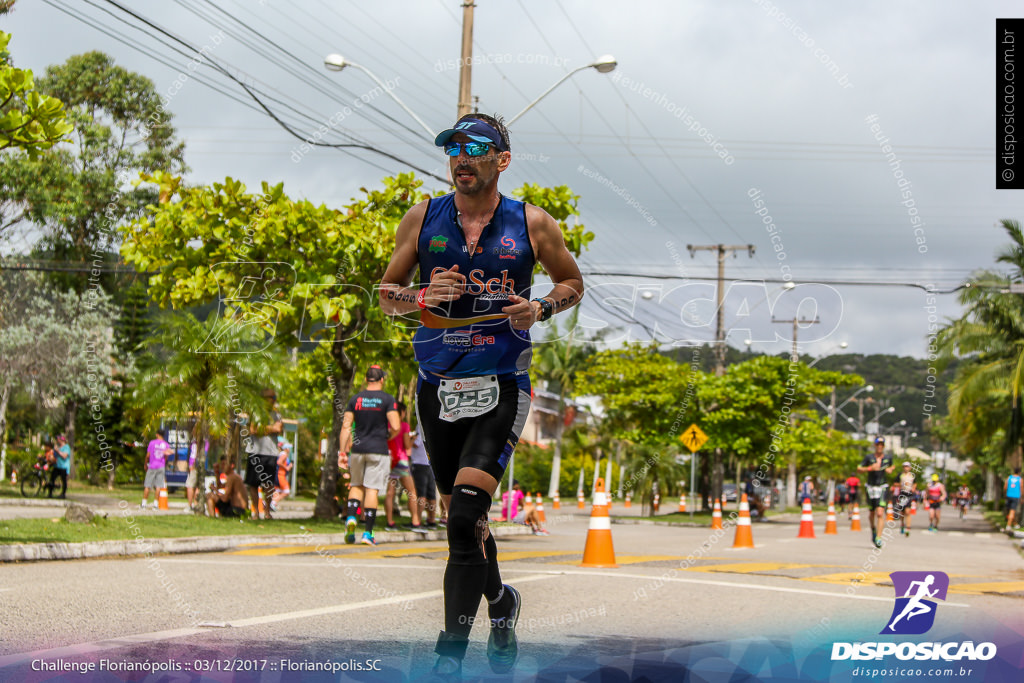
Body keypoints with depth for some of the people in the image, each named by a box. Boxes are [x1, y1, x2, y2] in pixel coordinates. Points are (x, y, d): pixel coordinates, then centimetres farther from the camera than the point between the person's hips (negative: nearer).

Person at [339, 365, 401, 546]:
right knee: (372, 489, -1)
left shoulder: (355, 399, 5)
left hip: (358, 449, 3)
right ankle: (368, 533, -2)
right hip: (378, 450, -3)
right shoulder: (387, 399, -4)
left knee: (356, 485, 17)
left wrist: (342, 451, 6)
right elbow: (395, 427, -11)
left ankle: (351, 517, -8)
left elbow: (346, 426, 3)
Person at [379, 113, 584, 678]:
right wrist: (421, 296, -12)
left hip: (500, 391, -3)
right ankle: (501, 602, 43)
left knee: (465, 516, -17)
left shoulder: (532, 224, 0)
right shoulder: (422, 219, 4)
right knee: (461, 519, 15)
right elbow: (387, 294, 10)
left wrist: (542, 308, -8)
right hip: (436, 387, 4)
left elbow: (572, 282, 13)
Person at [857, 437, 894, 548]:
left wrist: (890, 470, 1)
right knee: (872, 513, 12)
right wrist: (870, 468, -16)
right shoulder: (869, 457, 0)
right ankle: (873, 529, 43)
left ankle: (878, 538, -17)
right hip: (871, 488, 1)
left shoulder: (888, 458, 5)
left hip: (882, 488, -1)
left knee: (880, 514, -15)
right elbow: (858, 469, -2)